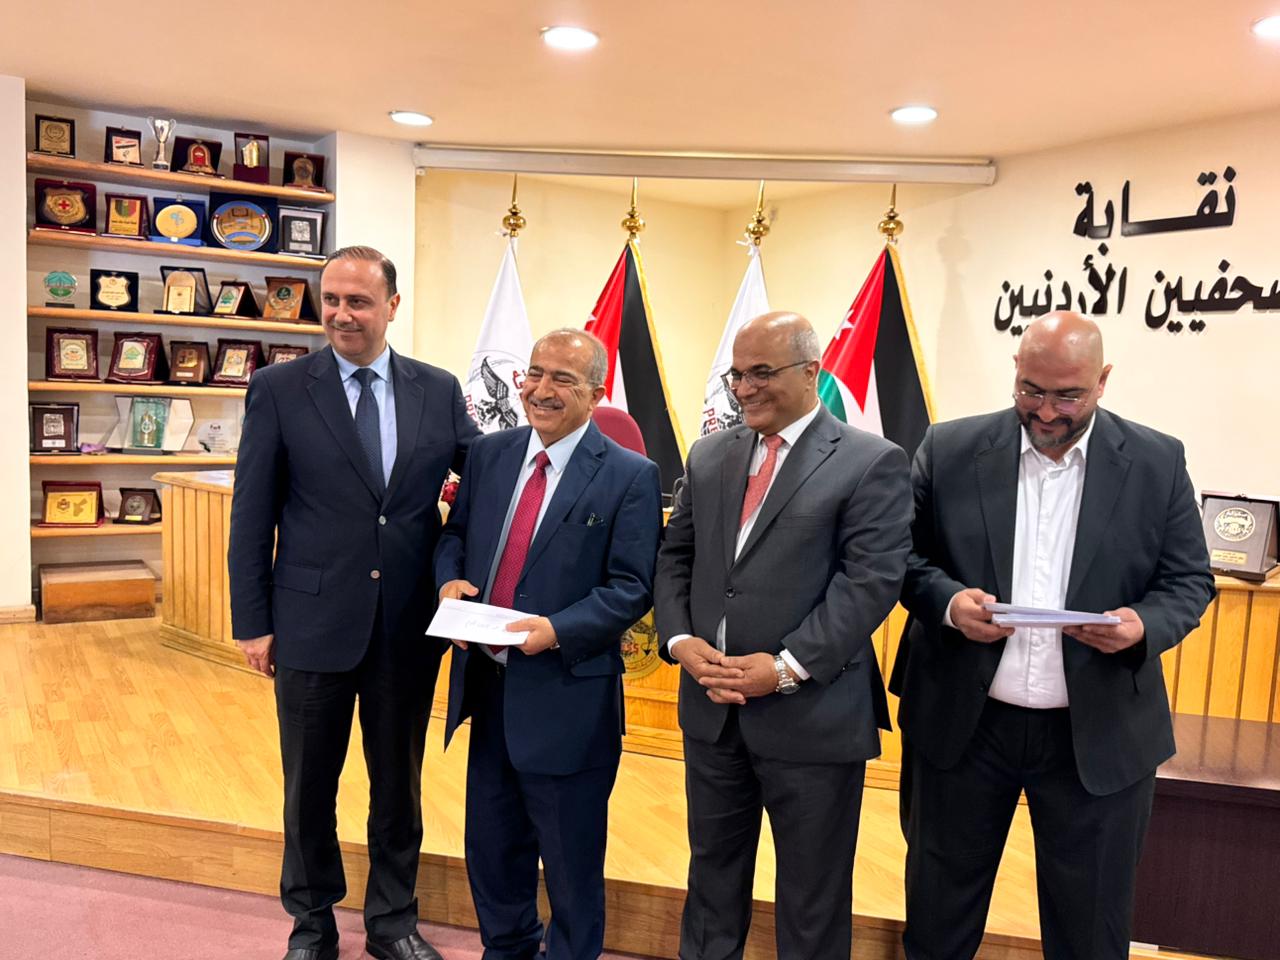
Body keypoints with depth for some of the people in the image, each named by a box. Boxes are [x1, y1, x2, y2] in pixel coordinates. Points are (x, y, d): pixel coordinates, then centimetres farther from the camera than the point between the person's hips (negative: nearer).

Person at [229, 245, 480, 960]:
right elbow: (252, 516, -3)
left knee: (399, 781, 16)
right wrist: (253, 622, -4)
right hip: (313, 621, -1)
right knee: (310, 786, 15)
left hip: (410, 625, 2)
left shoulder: (439, 390, 0)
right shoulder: (279, 389, -4)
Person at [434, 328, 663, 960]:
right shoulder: (490, 454, 5)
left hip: (566, 697, -5)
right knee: (491, 845, 22)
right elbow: (455, 533, 14)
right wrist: (450, 579, -7)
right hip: (486, 684, 6)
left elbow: (631, 587, -13)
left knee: (570, 858, 12)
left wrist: (559, 630, -24)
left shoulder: (629, 476, -11)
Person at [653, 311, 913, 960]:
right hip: (712, 708, 5)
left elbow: (870, 582, -14)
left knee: (812, 897, 12)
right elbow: (675, 558, 10)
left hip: (811, 718, -4)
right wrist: (679, 639, -6)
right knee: (712, 871, 21)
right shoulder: (708, 456, 10)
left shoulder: (872, 463, -7)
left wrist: (787, 666, -19)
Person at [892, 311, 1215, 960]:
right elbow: (907, 555, 2)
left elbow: (1189, 580, 3)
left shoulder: (1157, 463, -2)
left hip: (1099, 735, 0)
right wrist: (948, 601, -18)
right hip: (962, 722, 0)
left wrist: (1144, 625, -18)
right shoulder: (950, 449, -3)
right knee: (939, 907, 17)